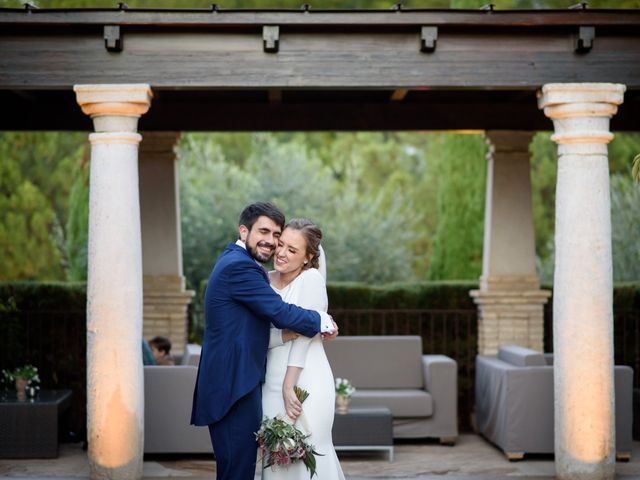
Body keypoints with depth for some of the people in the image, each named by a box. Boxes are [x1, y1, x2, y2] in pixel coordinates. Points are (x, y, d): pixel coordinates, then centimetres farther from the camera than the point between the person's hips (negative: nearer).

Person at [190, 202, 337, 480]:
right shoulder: (239, 266, -15)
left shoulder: (233, 260, 18)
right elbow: (280, 313, -17)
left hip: (233, 383, 11)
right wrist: (322, 322, -2)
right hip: (234, 387, -11)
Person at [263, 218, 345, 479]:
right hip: (272, 383, 6)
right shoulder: (266, 279, 9)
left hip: (304, 382, -6)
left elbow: (305, 334, -13)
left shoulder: (311, 279, -8)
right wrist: (285, 334, -13)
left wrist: (289, 388, -16)